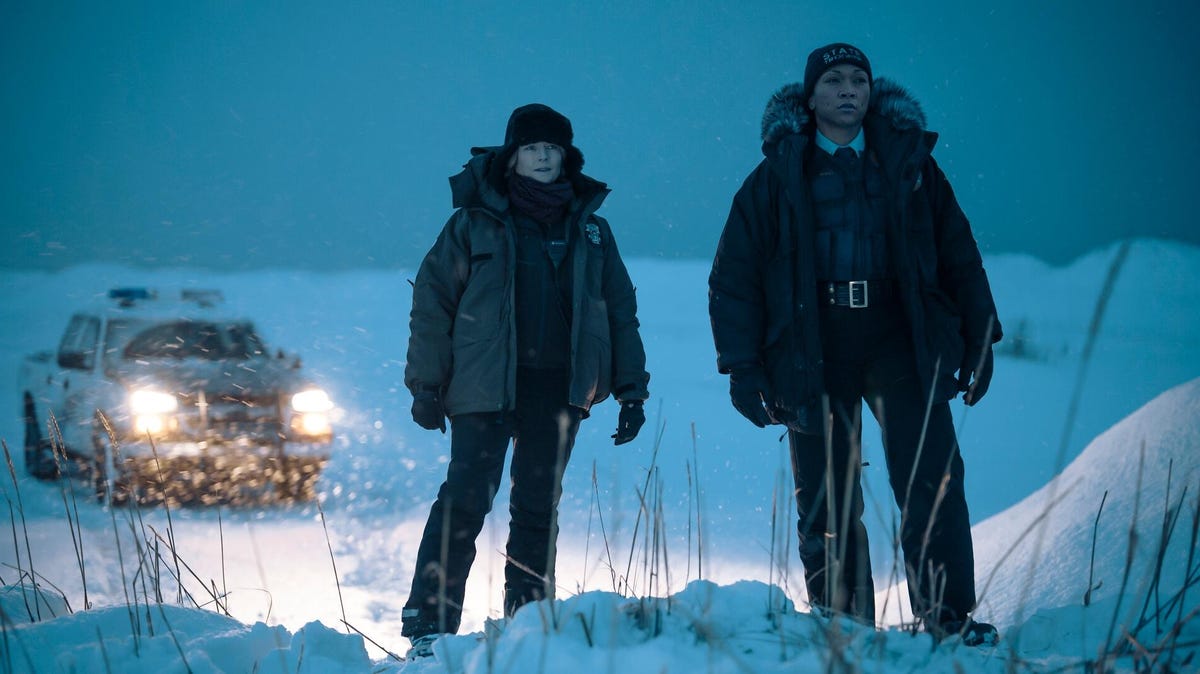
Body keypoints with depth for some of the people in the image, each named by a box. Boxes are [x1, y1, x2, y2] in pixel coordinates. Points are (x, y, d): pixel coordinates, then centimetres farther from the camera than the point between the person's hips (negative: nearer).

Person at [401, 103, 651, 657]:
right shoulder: (476, 223, 2)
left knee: (538, 509, 7)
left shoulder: (589, 230, 12)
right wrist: (426, 383, -4)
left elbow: (620, 310, 15)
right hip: (486, 385, -3)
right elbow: (432, 301, 2)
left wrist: (631, 389, 9)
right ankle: (429, 625, -8)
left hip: (559, 388, 3)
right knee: (465, 501, -11)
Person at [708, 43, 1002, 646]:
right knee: (826, 503, 1)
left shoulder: (909, 164, 10)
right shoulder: (777, 177, 6)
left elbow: (959, 254, 14)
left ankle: (948, 617, -8)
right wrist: (743, 367, -1)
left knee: (932, 481, -11)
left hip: (902, 345, 0)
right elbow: (734, 276, 6)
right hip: (812, 356, 0)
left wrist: (979, 340, 9)